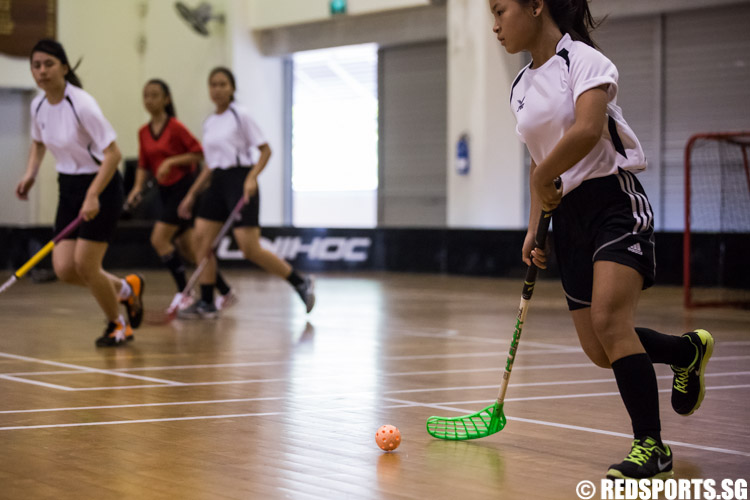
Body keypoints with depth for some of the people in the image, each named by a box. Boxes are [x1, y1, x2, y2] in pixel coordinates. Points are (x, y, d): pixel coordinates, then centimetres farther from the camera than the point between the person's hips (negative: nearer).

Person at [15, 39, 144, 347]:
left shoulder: (81, 104, -22)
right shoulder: (38, 106, 0)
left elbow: (113, 154, -23)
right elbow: (38, 143, 21)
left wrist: (93, 196, -29)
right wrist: (30, 174, 3)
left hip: (101, 186, -7)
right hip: (69, 187, 7)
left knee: (84, 266, -7)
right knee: (64, 269, -2)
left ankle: (117, 326, 18)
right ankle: (127, 289, 25)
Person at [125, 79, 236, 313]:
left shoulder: (175, 127, -12)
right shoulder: (144, 132, 7)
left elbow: (198, 153, -13)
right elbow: (143, 165, 13)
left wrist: (171, 162, -22)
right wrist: (138, 187, -3)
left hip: (184, 187, -7)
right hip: (165, 190, 7)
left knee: (159, 239, -15)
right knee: (186, 247, 8)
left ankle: (184, 293, -5)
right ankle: (225, 293, 17)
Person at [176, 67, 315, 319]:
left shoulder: (240, 115, -6)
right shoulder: (209, 123, 14)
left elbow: (265, 149, -8)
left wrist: (252, 178, -21)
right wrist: (192, 194, 18)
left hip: (240, 182, -7)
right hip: (217, 183, 7)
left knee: (250, 249, -12)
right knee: (201, 239, -2)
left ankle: (301, 282, 2)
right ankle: (206, 303, 5)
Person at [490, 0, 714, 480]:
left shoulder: (583, 60, -10)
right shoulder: (521, 89, 14)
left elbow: (587, 130, -27)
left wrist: (540, 178, -15)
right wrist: (534, 228, 15)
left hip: (614, 201, -8)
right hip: (569, 215, 8)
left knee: (609, 321, -23)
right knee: (599, 350, 5)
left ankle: (652, 446, -13)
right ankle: (689, 350, 33)